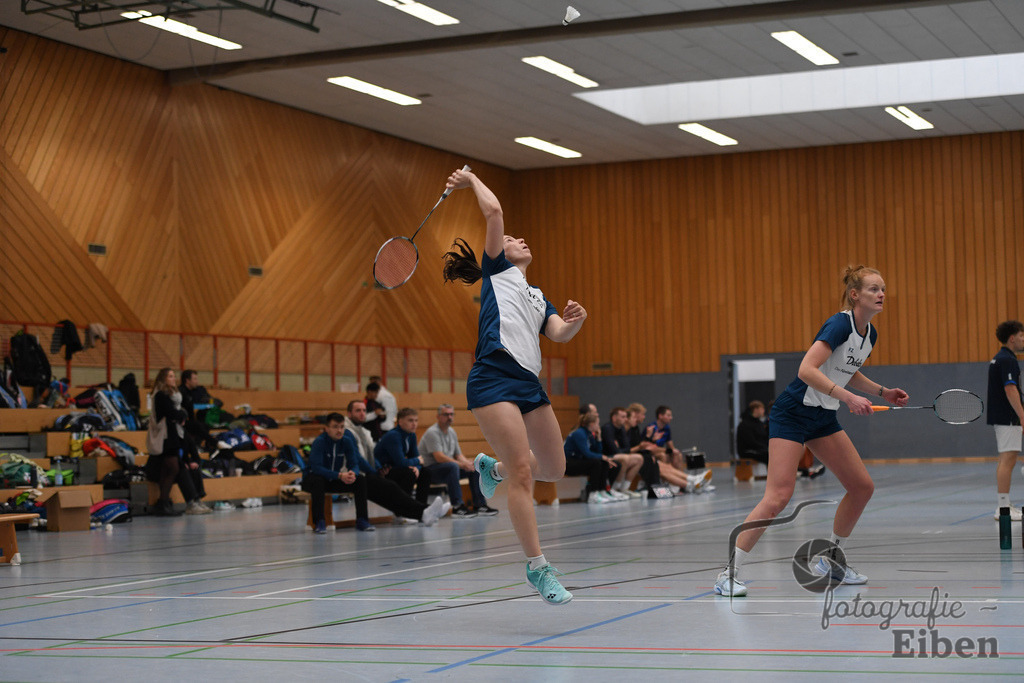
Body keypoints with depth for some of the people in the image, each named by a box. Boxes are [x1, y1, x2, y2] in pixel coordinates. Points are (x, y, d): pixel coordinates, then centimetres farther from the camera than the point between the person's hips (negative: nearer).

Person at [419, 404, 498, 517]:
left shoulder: (452, 432, 13)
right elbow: (439, 457, -24)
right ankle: (457, 507, -37)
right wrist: (461, 464, -26)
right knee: (453, 466, -36)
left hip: (449, 468, 9)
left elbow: (458, 455, 16)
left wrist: (466, 462, -8)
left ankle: (479, 505, -3)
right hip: (430, 470, -9)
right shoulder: (432, 432, -15)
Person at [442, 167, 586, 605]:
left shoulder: (537, 297, 30)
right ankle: (538, 567, -10)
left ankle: (493, 467, 41)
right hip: (494, 378, -7)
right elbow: (493, 211, 4)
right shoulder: (497, 270, 14)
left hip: (529, 383, 7)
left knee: (554, 469, 13)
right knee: (522, 472, -14)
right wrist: (471, 181, 18)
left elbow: (560, 334, 13)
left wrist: (575, 320, -7)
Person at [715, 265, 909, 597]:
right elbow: (806, 370, -31)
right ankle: (728, 574, -12)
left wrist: (883, 392, 15)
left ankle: (830, 560, 21)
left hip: (824, 418, 9)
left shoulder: (870, 334, 8)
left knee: (862, 486, 5)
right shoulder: (840, 324, -19)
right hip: (792, 413, -9)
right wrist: (848, 397, -35)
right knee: (778, 497, -17)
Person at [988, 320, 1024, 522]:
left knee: (1005, 460, 13)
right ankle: (1003, 508, -13)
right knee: (1007, 460, -11)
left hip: (1000, 418, 11)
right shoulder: (1007, 360, -14)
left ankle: (1003, 506, 16)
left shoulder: (998, 359, 17)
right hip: (1007, 418, -11)